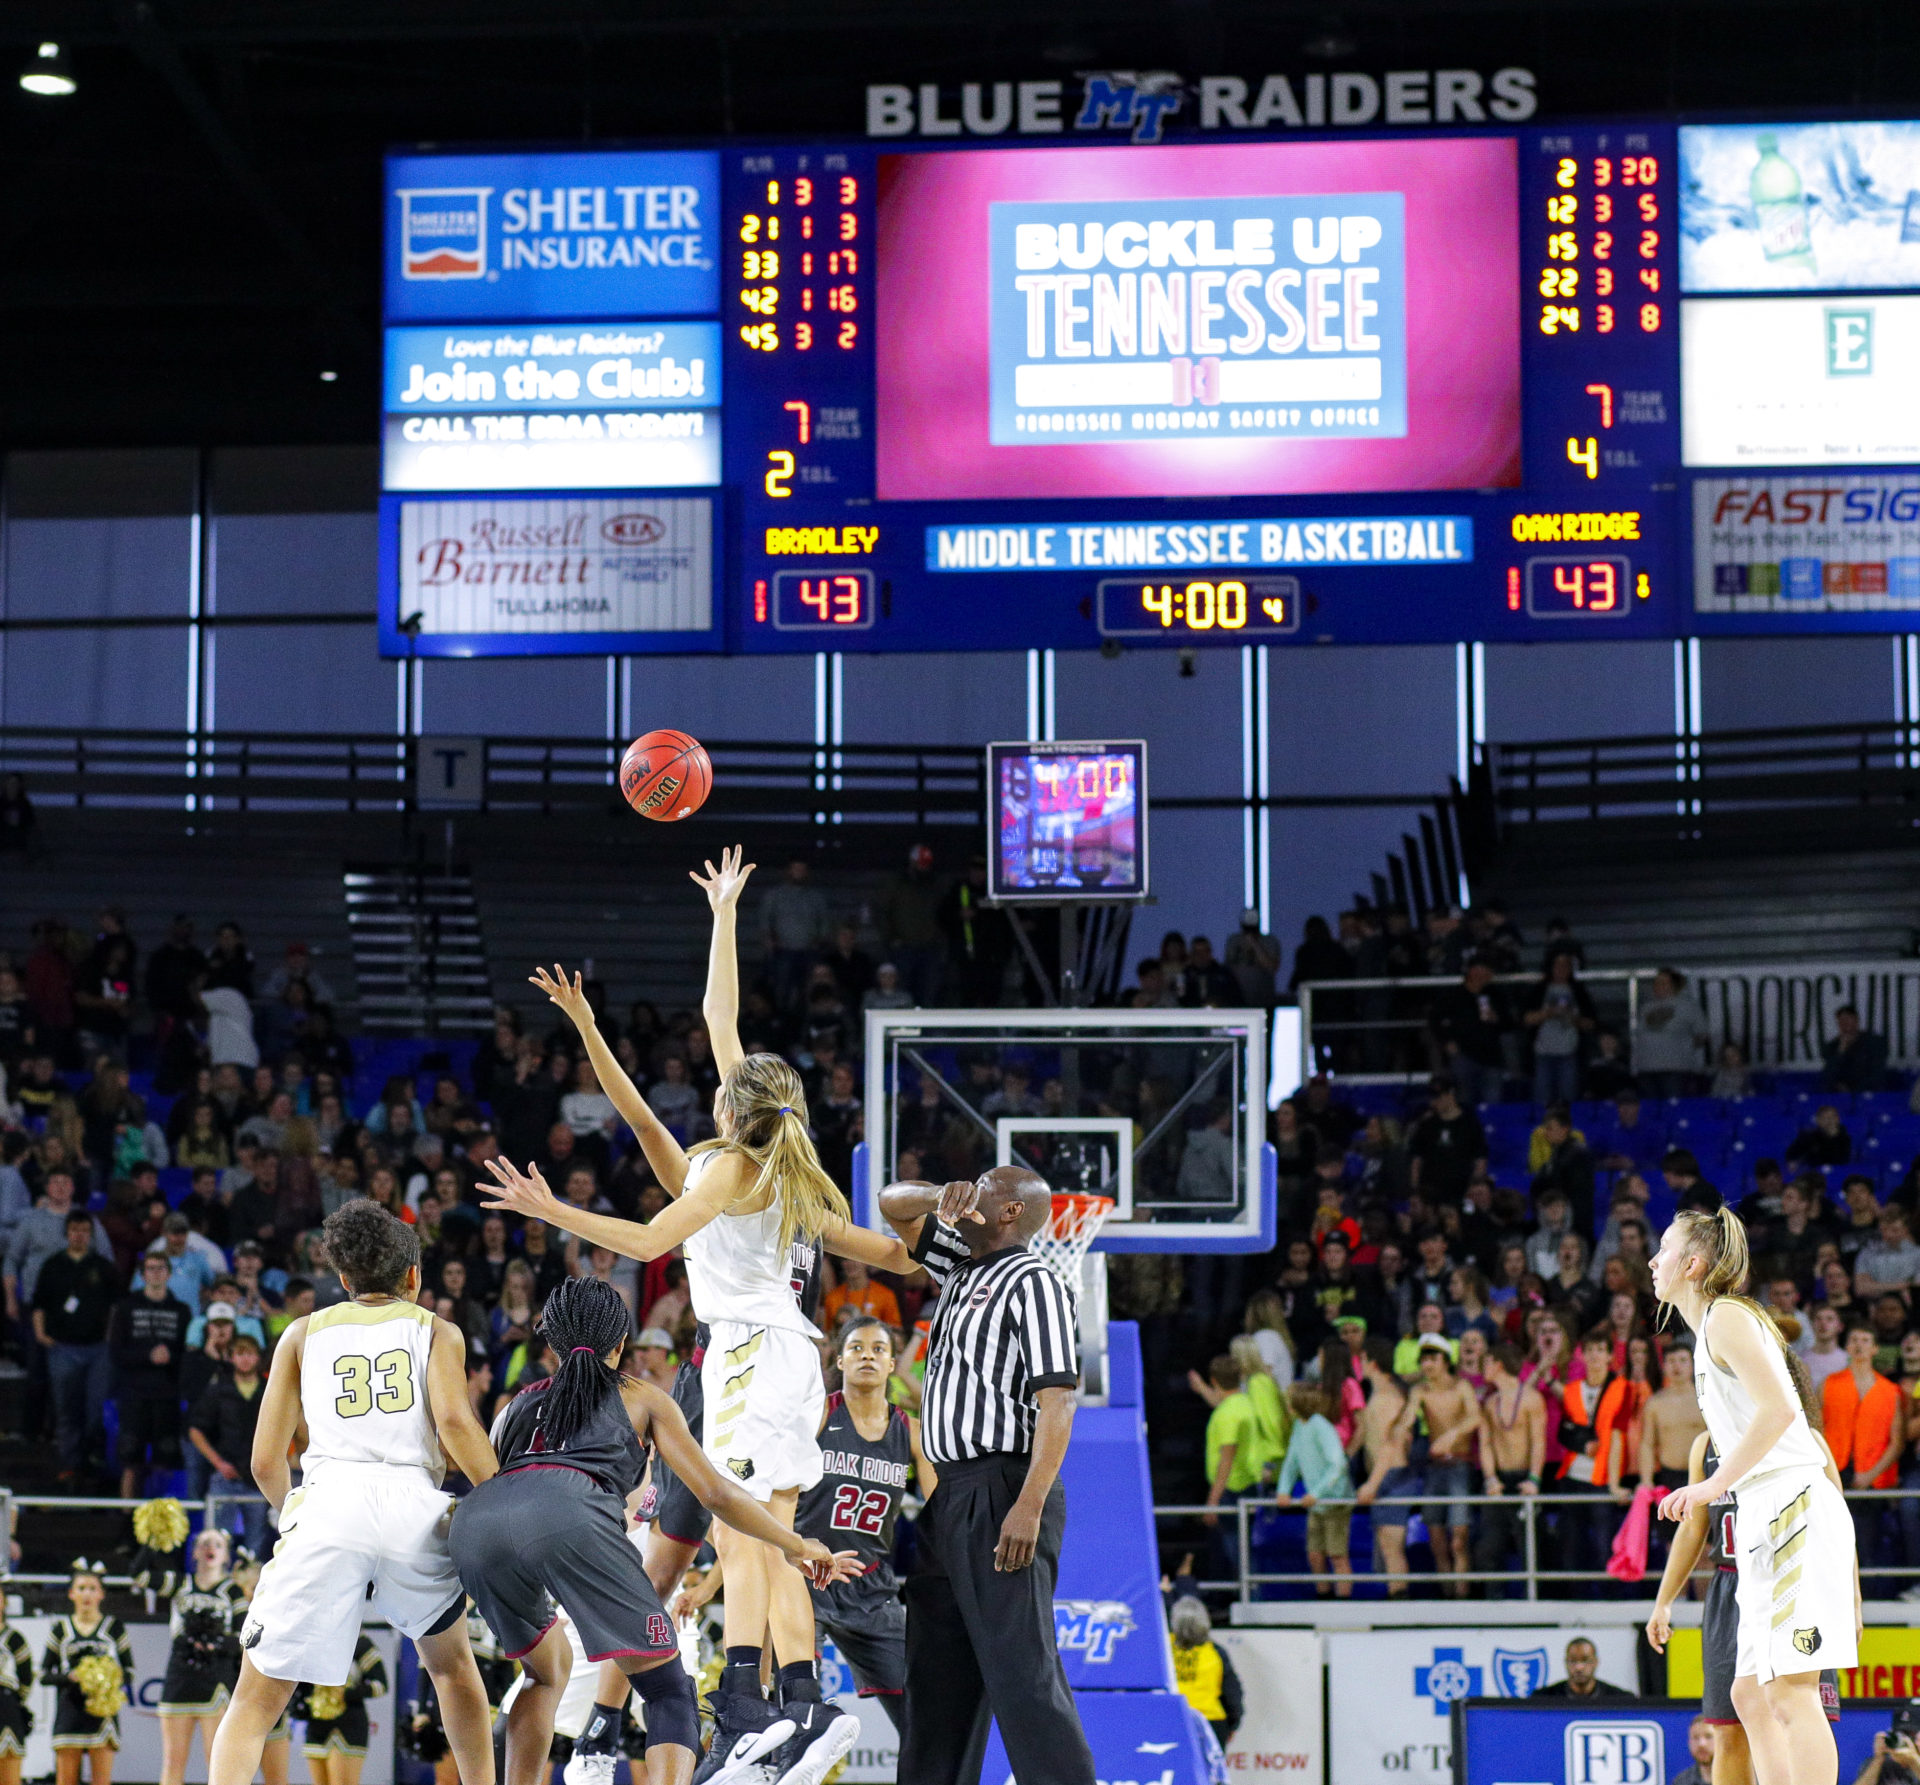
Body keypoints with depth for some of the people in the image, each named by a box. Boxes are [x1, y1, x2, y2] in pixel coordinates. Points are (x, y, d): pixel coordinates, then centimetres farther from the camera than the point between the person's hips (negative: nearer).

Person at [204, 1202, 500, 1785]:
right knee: (450, 1661, 29)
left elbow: (265, 1463, 19)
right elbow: (454, 1420, -1)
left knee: (257, 1698, 4)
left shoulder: (304, 1333, 23)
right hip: (414, 1507, 0)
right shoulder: (436, 1330, 20)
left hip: (329, 1504, 0)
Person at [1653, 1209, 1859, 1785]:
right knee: (1752, 1694, 9)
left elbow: (1780, 1408, -19)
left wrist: (1715, 1485, -17)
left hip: (1793, 1507, -10)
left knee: (1791, 1691, -15)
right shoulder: (1713, 1329, 23)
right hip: (1769, 1517, 10)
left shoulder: (1726, 1317, -6)